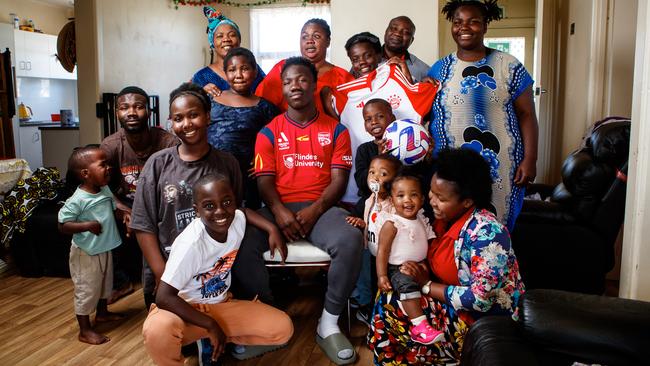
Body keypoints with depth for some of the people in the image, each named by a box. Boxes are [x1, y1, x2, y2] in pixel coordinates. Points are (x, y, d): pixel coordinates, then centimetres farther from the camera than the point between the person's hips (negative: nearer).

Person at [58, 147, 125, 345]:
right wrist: (87, 225, -31)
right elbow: (62, 225, -21)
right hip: (85, 253, -8)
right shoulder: (77, 200, -25)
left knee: (105, 283, 25)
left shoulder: (105, 190, -2)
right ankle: (85, 330, 16)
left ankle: (102, 312, 47)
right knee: (86, 290, 4)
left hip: (104, 249, 8)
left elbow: (113, 206, 16)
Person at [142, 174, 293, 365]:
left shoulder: (237, 220, -10)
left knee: (283, 328, -10)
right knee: (158, 331, -40)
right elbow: (164, 298, -30)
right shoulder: (191, 244, -28)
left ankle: (217, 340, 6)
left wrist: (272, 229, -1)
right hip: (187, 309, -6)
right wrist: (211, 325, -25)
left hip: (221, 305, 6)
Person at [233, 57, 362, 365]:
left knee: (350, 240, -34)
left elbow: (338, 179, 2)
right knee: (240, 244, -29)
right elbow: (264, 181, 2)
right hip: (278, 209, 1)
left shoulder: (336, 130, 10)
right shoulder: (268, 132, 11)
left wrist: (314, 210, -16)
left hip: (320, 208, -1)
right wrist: (279, 212, -19)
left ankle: (328, 324, -15)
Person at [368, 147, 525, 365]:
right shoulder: (445, 218, -2)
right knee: (388, 300, -9)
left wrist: (426, 285, -20)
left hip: (489, 323, -8)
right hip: (454, 306, 8)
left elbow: (480, 299, -28)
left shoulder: (486, 232, -27)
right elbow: (438, 263, 10)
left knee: (390, 308, -16)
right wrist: (420, 270, -14)